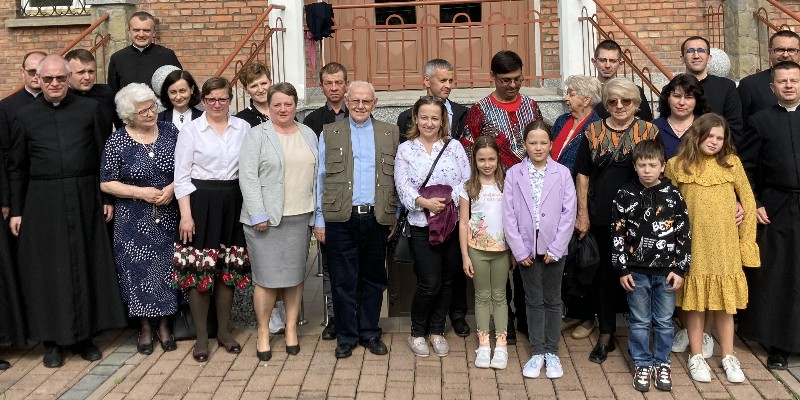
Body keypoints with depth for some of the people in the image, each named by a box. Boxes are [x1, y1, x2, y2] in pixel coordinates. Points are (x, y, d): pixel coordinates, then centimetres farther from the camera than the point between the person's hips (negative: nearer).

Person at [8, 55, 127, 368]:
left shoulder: (90, 109, 4)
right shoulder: (25, 116, 5)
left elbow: (103, 157, 6)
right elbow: (17, 168, 7)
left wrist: (107, 197, 2)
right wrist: (16, 210, 4)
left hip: (84, 199, 0)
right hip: (42, 203, 0)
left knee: (86, 266, 7)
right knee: (47, 269, 5)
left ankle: (84, 335, 20)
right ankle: (53, 340, 16)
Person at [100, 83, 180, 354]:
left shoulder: (170, 132, 1)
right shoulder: (117, 141, -5)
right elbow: (106, 184, -3)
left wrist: (173, 187, -12)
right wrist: (141, 192, -14)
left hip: (168, 218, 2)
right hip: (134, 222, -2)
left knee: (167, 270, 7)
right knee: (139, 272, 3)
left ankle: (164, 325, 22)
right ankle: (145, 328, 20)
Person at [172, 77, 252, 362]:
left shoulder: (243, 128, 6)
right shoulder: (191, 130, 0)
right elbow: (181, 176, -2)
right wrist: (186, 215, -9)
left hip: (233, 204, 2)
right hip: (201, 202, -2)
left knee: (229, 271, 9)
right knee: (199, 271, 1)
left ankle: (223, 331, 25)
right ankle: (201, 337, 15)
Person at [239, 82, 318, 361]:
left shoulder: (308, 135, 12)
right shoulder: (257, 135, -2)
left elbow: (315, 175, 14)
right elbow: (248, 177, -8)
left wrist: (316, 213, 8)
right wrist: (258, 215, -14)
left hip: (300, 218, 4)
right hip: (266, 218, -4)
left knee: (295, 275, 9)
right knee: (267, 277, -1)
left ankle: (291, 329, 21)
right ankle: (263, 333, 13)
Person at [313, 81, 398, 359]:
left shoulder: (390, 134, 8)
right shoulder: (329, 134, 6)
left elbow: (397, 177, 9)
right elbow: (320, 178, 5)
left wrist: (395, 216, 4)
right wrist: (319, 220, 1)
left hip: (377, 218, 1)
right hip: (340, 219, -1)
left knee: (373, 279, 11)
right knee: (343, 281, 5)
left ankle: (370, 333, 24)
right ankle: (346, 336, 18)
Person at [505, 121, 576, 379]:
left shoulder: (562, 173, -2)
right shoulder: (513, 174, -2)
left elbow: (569, 213, -5)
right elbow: (508, 215, -3)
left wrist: (555, 248, -9)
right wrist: (519, 250, -8)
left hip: (553, 248, 0)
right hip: (527, 248, 0)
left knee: (552, 300, 10)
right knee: (534, 300, 10)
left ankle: (552, 352, 20)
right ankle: (537, 352, 19)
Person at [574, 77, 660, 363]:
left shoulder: (649, 132, 1)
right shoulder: (593, 132, 5)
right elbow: (583, 175, 6)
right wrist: (583, 214, 1)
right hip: (603, 217, 1)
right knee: (606, 273, 10)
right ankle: (606, 335, 22)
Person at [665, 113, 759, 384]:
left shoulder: (731, 163, 1)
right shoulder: (677, 165, -2)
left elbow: (748, 200, 5)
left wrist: (746, 239, 3)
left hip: (725, 246, 1)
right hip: (693, 246, -1)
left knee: (725, 302, 10)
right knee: (694, 302, 8)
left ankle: (728, 357, 23)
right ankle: (696, 357, 20)